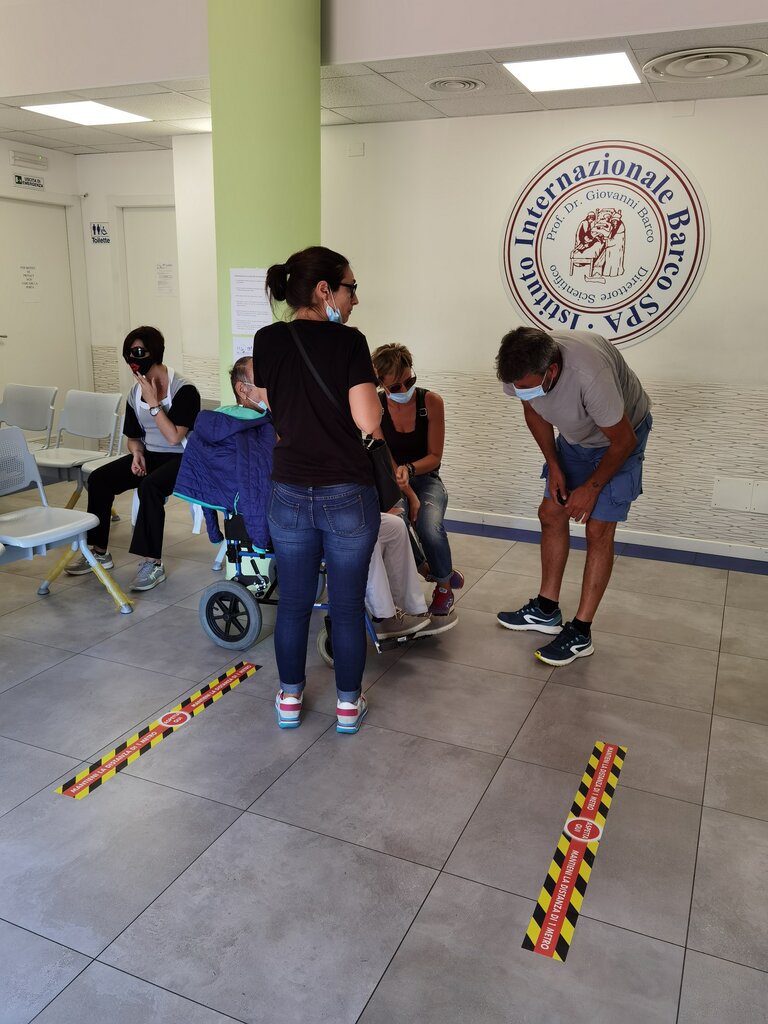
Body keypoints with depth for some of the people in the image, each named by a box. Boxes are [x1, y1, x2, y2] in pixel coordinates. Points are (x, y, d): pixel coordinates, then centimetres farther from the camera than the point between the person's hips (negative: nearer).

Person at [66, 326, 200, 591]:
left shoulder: (183, 389, -14)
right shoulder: (135, 392, 6)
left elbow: (174, 437, -21)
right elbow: (133, 436, 17)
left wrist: (153, 403, -21)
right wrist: (137, 454, -4)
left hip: (181, 459, -7)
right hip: (149, 455, 7)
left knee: (149, 486, -35)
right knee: (98, 478, -10)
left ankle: (153, 563, -27)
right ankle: (99, 551, 2)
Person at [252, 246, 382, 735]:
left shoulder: (268, 340, 1)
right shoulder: (349, 342, -12)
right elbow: (368, 422, -17)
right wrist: (369, 386, 1)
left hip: (290, 493, 4)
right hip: (348, 495, -3)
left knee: (293, 603, 16)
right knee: (348, 606, 11)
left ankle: (290, 699, 31)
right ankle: (349, 704, 26)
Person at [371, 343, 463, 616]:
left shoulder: (431, 401, -9)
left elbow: (434, 456, -6)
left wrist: (408, 470, -26)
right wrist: (409, 495, -20)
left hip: (426, 479, 0)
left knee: (430, 529, -31)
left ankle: (444, 583, 2)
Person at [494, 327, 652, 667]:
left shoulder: (590, 374, -43)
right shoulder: (519, 371, -24)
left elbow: (623, 441, -27)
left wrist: (591, 489, -17)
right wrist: (554, 466, -5)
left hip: (620, 436, -6)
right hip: (575, 436, 6)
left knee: (598, 530, -9)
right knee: (551, 514, 6)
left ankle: (580, 633, -1)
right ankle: (546, 610, 19)